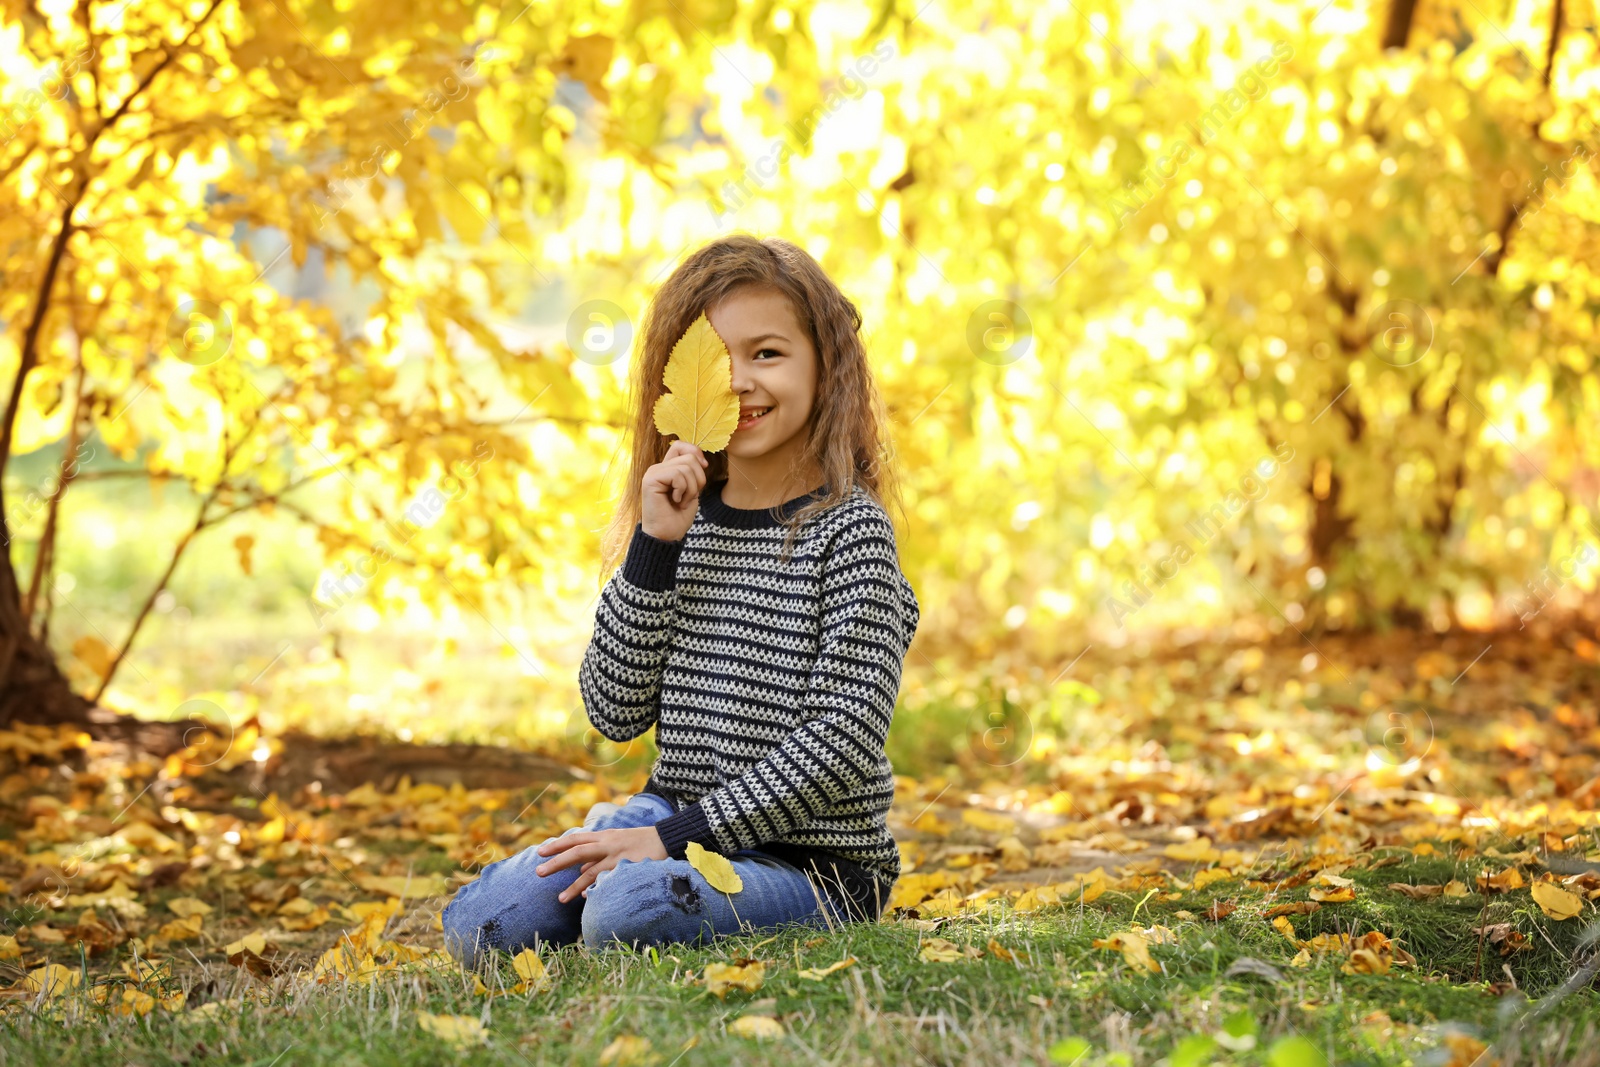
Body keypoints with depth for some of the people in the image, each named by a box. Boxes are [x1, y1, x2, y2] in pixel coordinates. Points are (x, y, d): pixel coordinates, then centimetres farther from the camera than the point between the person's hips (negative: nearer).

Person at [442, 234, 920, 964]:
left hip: (809, 857, -5)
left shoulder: (849, 530, -10)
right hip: (677, 823, 6)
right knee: (478, 926, -10)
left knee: (628, 911, -32)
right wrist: (655, 545, -11)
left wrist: (678, 836, -19)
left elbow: (843, 739, -16)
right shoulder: (683, 521, 7)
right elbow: (614, 713, 0)